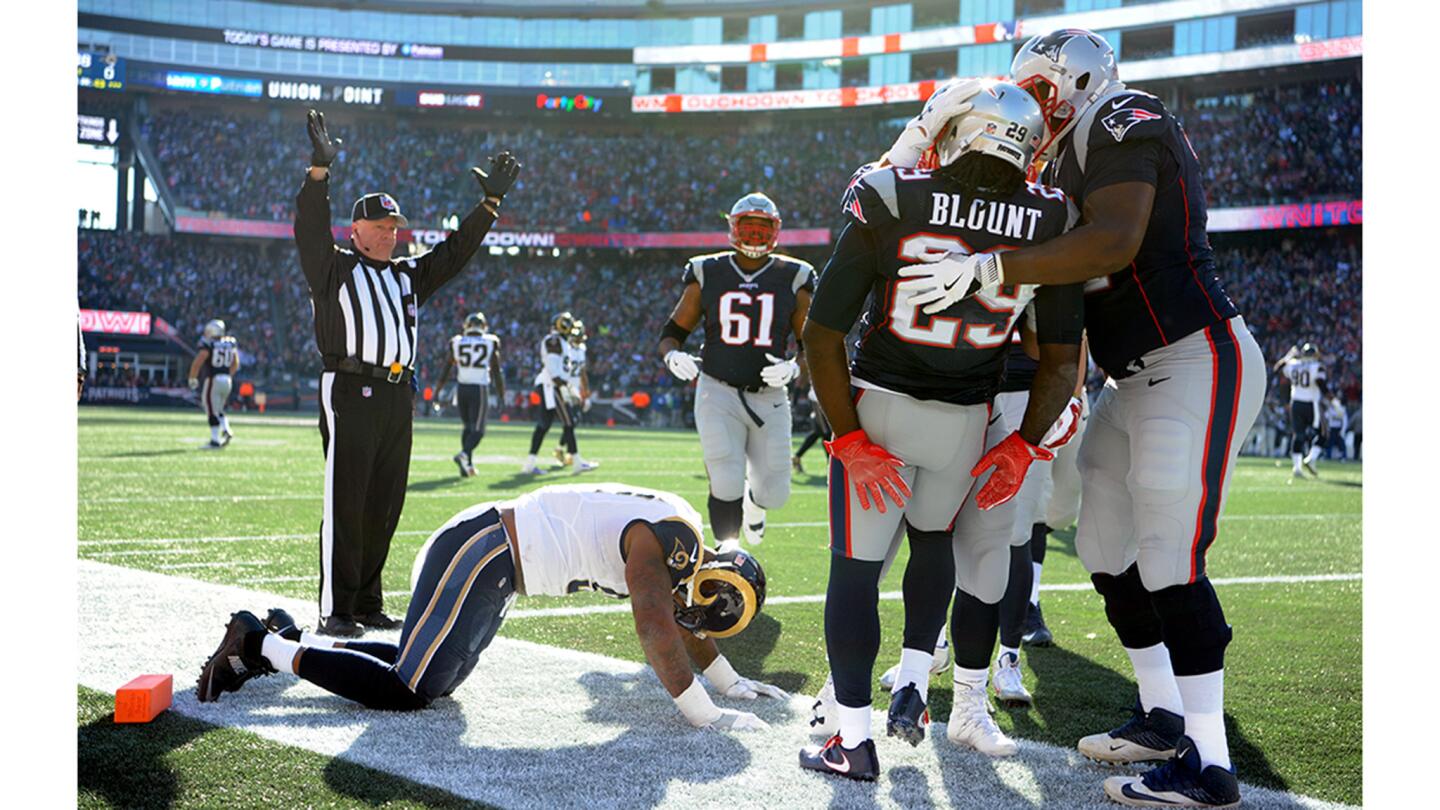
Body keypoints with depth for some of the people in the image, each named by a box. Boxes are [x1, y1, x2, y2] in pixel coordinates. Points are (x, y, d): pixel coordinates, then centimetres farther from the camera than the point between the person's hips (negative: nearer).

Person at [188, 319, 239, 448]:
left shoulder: (208, 345, -11)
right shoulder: (231, 344, 8)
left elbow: (197, 363, -12)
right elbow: (235, 364, 16)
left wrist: (192, 379, 2)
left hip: (212, 380, -6)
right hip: (227, 381, 6)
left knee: (212, 412, 0)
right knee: (218, 409, 21)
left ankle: (215, 440, -2)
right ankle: (226, 430, 2)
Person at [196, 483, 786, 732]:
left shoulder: (677, 533, 9)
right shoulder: (658, 541, -19)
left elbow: (680, 621, 22)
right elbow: (656, 629, -25)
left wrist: (730, 682, 26)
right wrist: (704, 714, -19)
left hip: (487, 552, 10)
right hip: (481, 559, -10)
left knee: (433, 674, 17)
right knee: (410, 691, -7)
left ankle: (290, 638, 20)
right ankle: (263, 646, 0)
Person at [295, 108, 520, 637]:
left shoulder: (408, 275, 23)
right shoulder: (332, 268, 7)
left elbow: (456, 251, 24)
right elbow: (311, 228, -9)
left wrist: (490, 202, 18)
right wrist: (320, 171, -22)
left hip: (398, 396, 6)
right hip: (350, 390, -6)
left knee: (384, 505, 7)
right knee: (345, 504, -7)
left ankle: (368, 604, 14)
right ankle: (335, 610, -4)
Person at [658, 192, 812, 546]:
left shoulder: (793, 278, 2)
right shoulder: (707, 274, 2)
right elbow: (672, 332, 7)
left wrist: (793, 368, -16)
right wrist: (672, 356, -16)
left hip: (770, 397, 1)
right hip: (718, 394, -1)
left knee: (775, 493, 2)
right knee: (726, 487, -15)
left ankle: (753, 501, 41)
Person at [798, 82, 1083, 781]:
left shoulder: (888, 200, -12)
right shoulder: (1050, 224, -7)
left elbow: (821, 335, -13)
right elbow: (1062, 358, -2)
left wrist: (850, 439, -8)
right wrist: (1025, 443, 7)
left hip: (877, 405, -2)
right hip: (969, 421, 2)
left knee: (857, 563, 7)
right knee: (932, 537, 29)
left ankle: (853, 738, 7)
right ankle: (914, 682, 20)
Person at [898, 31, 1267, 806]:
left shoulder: (1125, 125, -13)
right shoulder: (1076, 155, 18)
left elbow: (1113, 246, -28)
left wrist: (986, 269, -30)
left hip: (1197, 368, -10)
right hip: (1139, 379, 10)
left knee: (1169, 564, -9)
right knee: (1107, 550, 13)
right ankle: (1162, 717, 28)